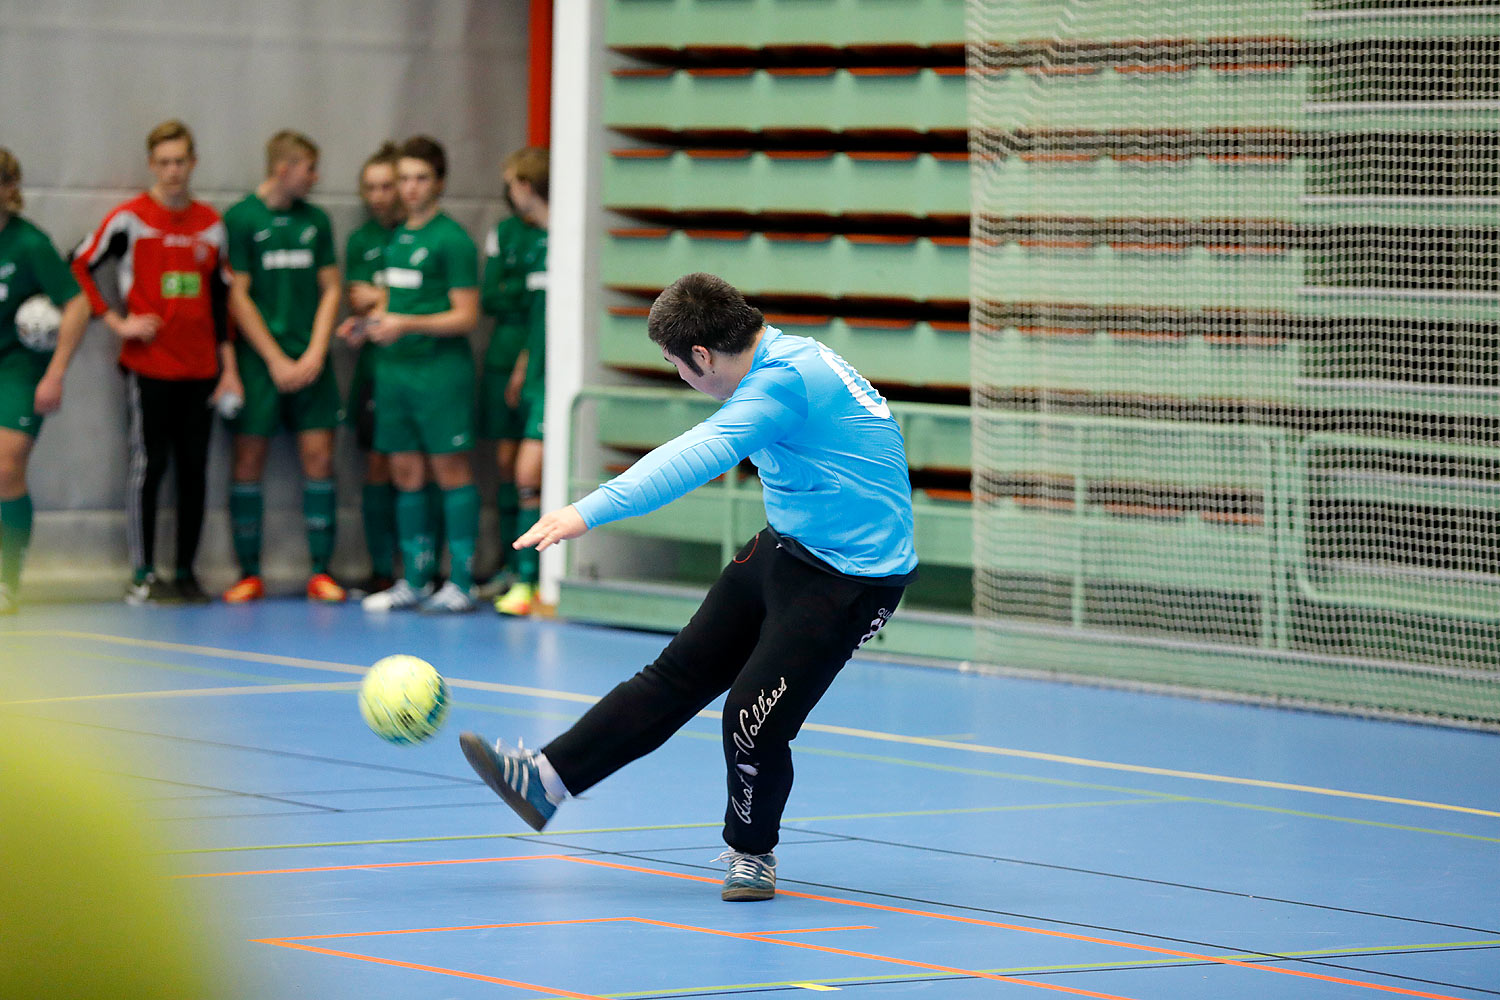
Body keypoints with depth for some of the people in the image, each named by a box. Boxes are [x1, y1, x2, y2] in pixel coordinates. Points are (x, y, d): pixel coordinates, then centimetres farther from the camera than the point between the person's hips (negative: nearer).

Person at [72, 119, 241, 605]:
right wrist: (117, 321, -6)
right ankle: (144, 574, 1)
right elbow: (78, 268, -1)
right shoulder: (130, 219, -3)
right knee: (149, 464, -4)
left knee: (195, 470, 5)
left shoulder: (211, 224, 10)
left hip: (200, 367, 4)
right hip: (149, 365, -4)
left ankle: (186, 571, 11)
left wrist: (229, 368, 12)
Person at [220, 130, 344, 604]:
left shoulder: (316, 220, 10)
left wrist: (315, 352, -2)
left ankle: (320, 571, 2)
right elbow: (238, 296, -5)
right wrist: (277, 361, -8)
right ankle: (249, 574, 6)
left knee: (319, 458, -2)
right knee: (249, 460, -2)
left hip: (310, 362, 3)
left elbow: (330, 289, 11)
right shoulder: (241, 218, -3)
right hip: (259, 360, -3)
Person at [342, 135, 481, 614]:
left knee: (451, 469, -4)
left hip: (440, 368, -8)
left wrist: (407, 324, -20)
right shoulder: (396, 238, 16)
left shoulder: (452, 239, -8)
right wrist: (369, 322, 8)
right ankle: (414, 580, 14)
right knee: (406, 474, 8)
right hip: (393, 366, 8)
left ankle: (461, 583, -2)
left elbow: (466, 316, -11)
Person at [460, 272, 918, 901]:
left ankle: (752, 851, 16)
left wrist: (590, 512, -40)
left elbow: (697, 459, -35)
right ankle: (547, 779, 10)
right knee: (679, 673, 9)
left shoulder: (785, 381, -25)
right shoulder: (782, 360, 4)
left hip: (849, 578, -10)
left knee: (754, 719, -10)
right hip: (785, 546, 10)